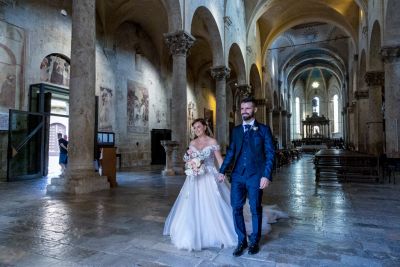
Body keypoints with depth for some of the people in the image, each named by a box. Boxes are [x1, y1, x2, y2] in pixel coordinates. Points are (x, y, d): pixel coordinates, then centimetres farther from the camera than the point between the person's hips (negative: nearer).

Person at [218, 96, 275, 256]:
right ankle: (241, 241, 22)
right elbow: (231, 152, 13)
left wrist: (266, 175, -13)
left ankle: (254, 242, 28)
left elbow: (270, 154, -4)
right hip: (237, 175, 3)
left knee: (255, 209, 9)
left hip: (255, 176, -3)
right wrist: (222, 171, 6)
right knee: (236, 208, 5)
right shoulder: (236, 130, 12)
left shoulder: (263, 129, 1)